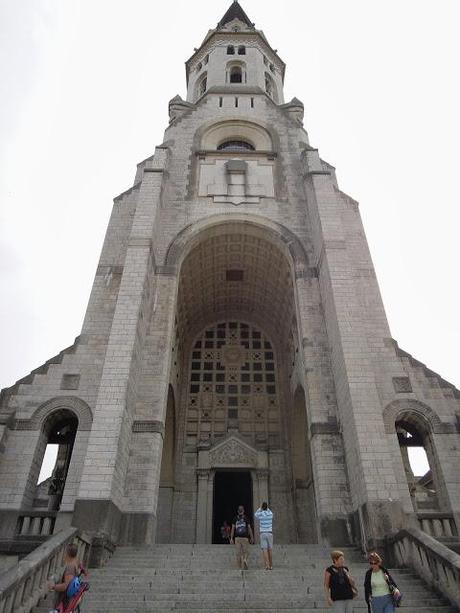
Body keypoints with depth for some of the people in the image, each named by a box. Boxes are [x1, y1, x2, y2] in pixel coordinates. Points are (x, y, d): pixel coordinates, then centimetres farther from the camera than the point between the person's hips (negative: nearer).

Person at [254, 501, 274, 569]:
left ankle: (267, 565, -15)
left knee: (264, 550, -5)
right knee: (270, 550, 9)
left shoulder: (260, 514, -4)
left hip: (262, 534, -2)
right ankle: (271, 566, 13)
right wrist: (267, 508, 22)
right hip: (269, 533, 2)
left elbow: (255, 515, 21)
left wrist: (260, 508, 17)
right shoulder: (270, 514, 2)